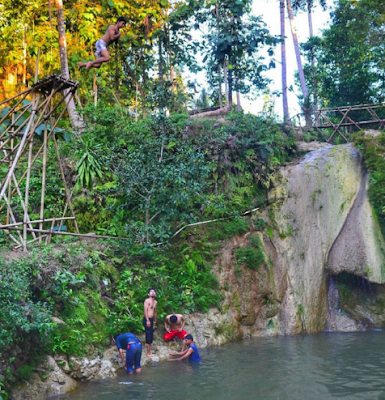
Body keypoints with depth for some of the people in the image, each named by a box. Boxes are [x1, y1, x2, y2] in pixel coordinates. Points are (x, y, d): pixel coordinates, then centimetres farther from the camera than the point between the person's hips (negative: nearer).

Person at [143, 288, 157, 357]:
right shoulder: (147, 300, -8)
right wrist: (147, 320, -20)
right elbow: (145, 311, -14)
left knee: (150, 335, 14)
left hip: (151, 319, 7)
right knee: (149, 335, -6)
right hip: (147, 319, -7)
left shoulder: (155, 302, 15)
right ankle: (149, 352, -1)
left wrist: (154, 321, 24)